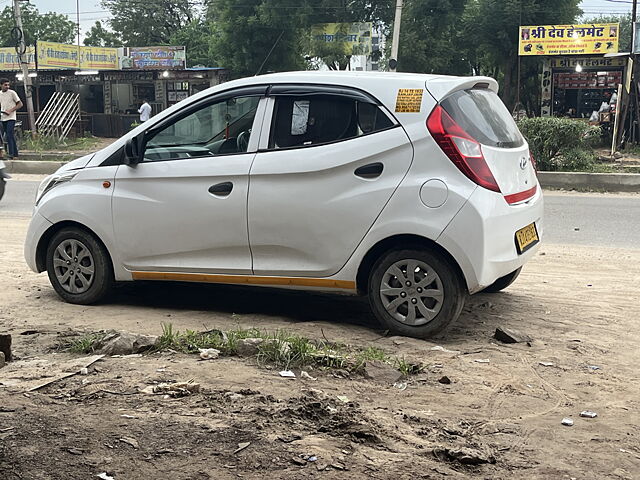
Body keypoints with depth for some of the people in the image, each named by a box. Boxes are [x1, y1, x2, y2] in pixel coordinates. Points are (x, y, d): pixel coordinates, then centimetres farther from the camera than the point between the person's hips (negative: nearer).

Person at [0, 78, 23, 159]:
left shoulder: (12, 93, -5)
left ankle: (11, 154, -15)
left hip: (11, 118, -5)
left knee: (9, 135, -16)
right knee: (11, 136, 9)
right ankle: (15, 153, 15)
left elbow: (20, 104, -3)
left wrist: (10, 110, -13)